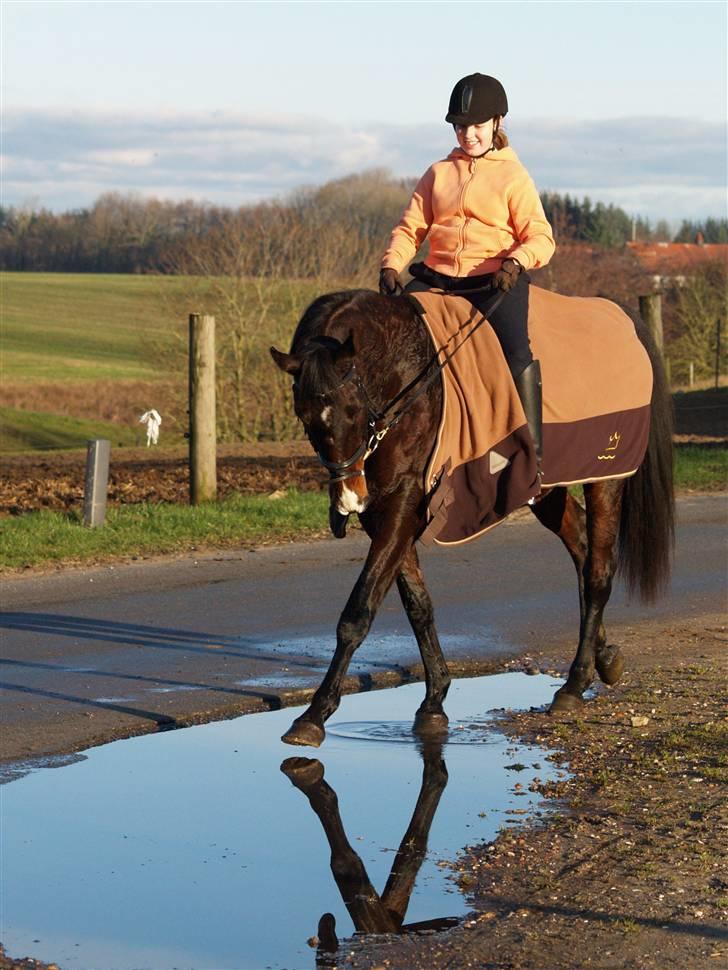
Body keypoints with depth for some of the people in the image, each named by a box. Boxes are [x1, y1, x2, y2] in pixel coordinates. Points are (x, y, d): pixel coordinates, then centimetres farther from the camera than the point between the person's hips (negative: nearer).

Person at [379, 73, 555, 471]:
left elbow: (541, 238, -2)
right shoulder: (438, 173, 16)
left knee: (516, 352, -29)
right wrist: (391, 265, -7)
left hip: (495, 282, -4)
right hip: (436, 279, 4)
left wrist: (515, 262, -24)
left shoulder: (513, 177, 6)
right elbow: (410, 227, 13)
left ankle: (532, 454, -25)